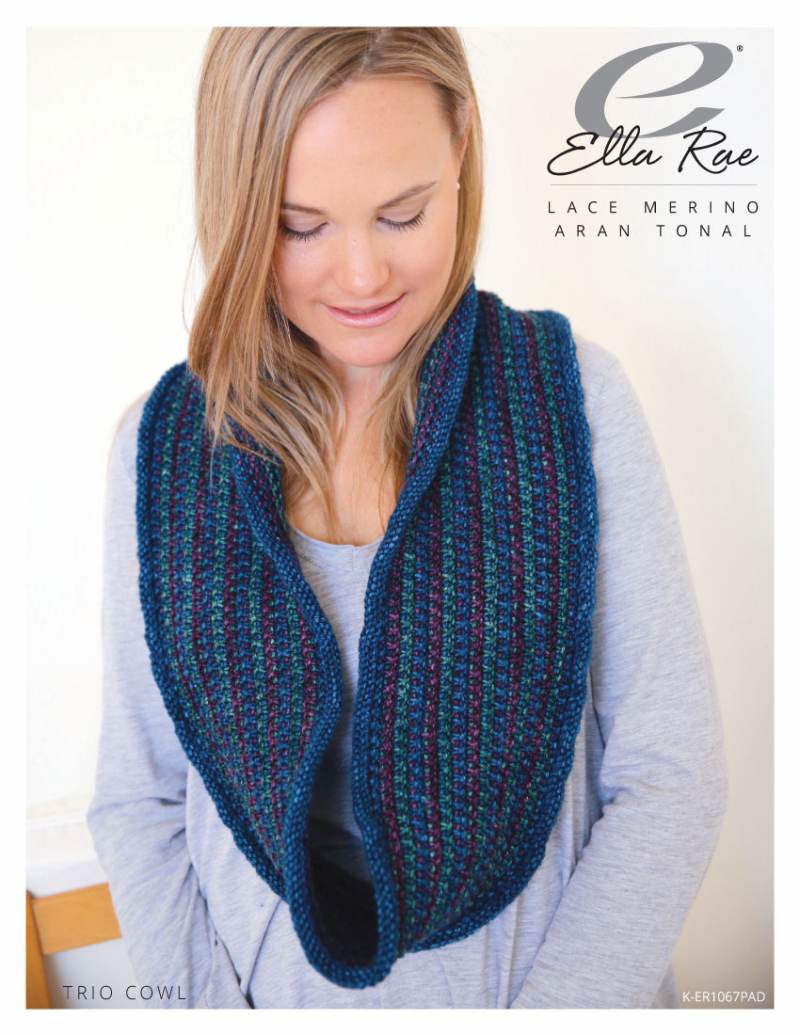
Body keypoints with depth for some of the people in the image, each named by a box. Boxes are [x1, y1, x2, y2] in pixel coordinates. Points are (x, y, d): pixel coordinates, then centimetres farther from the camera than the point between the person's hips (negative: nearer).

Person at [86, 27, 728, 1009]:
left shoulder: (576, 393, -14)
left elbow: (669, 776, -13)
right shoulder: (161, 441, -10)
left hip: (562, 976, 0)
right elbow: (138, 797, -5)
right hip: (268, 986, 1)